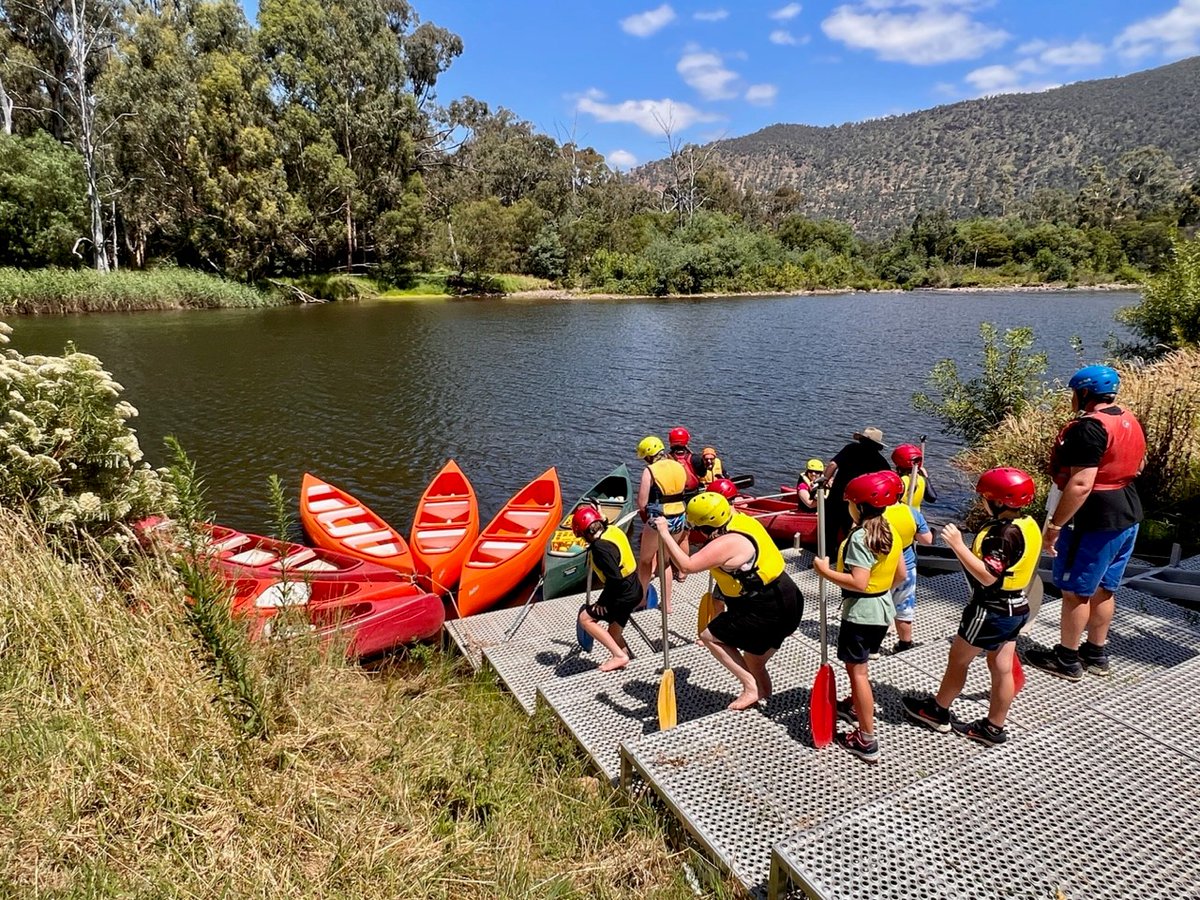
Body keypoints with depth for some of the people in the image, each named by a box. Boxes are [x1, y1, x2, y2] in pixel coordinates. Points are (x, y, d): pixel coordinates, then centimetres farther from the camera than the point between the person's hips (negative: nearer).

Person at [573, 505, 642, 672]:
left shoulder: (601, 547, -26)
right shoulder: (613, 530, 0)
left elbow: (614, 579, -28)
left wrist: (602, 601, -16)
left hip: (623, 596, -9)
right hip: (632, 590, 9)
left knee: (585, 618, 0)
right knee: (614, 634, 21)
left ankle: (619, 655, 1)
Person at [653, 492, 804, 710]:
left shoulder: (726, 544, -23)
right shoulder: (742, 519, 2)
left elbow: (686, 565, -25)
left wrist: (665, 533, -20)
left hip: (769, 610, -9)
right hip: (785, 602, 9)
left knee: (709, 636, 2)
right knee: (754, 664, 23)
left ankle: (750, 686, 3)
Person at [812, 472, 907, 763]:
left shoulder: (859, 537, -24)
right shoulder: (891, 531, 3)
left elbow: (858, 582, -30)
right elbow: (900, 575, 10)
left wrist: (825, 571, -20)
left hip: (860, 612, -9)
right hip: (883, 609, 9)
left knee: (857, 670, 0)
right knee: (858, 664, 27)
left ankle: (867, 741, 5)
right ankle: (854, 706, 48)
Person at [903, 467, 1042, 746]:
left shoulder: (1003, 533, -26)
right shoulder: (1028, 524, 3)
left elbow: (987, 576, -32)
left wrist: (958, 545, -32)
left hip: (992, 611, -9)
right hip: (1015, 607, 9)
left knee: (958, 658, 9)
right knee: (1001, 668, 15)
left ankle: (937, 711, 26)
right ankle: (993, 728, 25)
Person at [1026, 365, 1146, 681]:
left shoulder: (1090, 427, -22)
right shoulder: (1129, 421, 9)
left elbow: (1081, 484, -28)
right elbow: (1138, 467, 22)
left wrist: (1055, 524, -23)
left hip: (1094, 521, -10)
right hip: (1128, 515, 10)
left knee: (1075, 591, 3)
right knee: (1103, 589, 19)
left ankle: (1067, 659, 14)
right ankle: (1096, 654, 31)